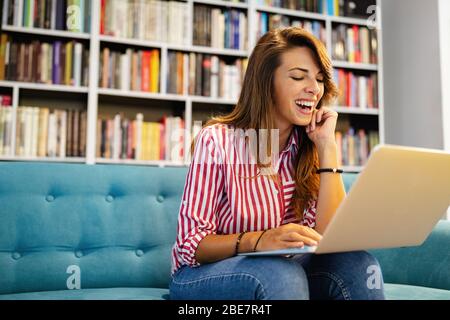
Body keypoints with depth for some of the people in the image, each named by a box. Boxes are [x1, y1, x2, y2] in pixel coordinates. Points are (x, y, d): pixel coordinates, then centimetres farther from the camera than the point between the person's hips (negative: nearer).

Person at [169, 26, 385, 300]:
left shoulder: (310, 147, -1)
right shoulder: (217, 140, -14)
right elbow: (191, 244, -17)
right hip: (204, 275, -4)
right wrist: (258, 241, -36)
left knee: (355, 262, -23)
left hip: (279, 272, 5)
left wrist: (328, 147, -17)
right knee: (281, 272, -35)